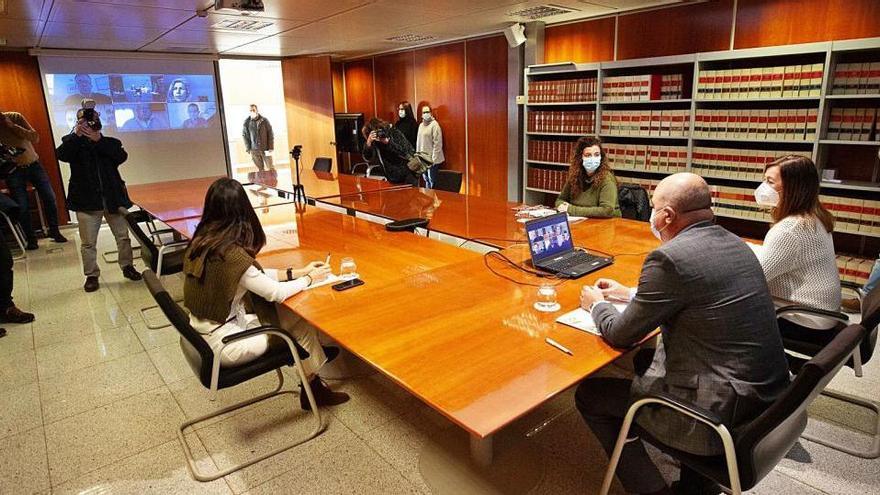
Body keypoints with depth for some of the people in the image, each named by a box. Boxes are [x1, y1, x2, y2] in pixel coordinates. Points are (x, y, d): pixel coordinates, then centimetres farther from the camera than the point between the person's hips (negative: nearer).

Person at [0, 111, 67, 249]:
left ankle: (54, 231, 17)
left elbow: (35, 138, -13)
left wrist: (12, 125, -19)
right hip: (13, 171, -1)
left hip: (33, 164, 1)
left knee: (49, 198, 1)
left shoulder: (15, 117, -4)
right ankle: (31, 239, 13)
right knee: (22, 207, -1)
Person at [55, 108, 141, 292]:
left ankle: (127, 267, 26)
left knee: (123, 236, 10)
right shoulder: (73, 142, 6)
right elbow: (61, 155, -14)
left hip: (113, 198, 1)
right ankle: (91, 275, 16)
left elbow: (122, 157, -12)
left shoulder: (110, 142, 6)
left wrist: (99, 139, -20)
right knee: (88, 242, 4)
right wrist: (77, 134, -19)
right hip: (87, 201, -1)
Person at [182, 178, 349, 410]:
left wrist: (298, 272, 7)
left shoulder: (201, 241, -3)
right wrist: (310, 278, 1)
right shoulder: (232, 255, -28)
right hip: (220, 344, -8)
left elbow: (255, 276, 5)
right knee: (302, 323, 5)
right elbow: (277, 293, -17)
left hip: (199, 334, 8)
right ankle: (313, 388, 23)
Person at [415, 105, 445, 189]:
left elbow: (437, 143, -13)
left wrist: (433, 158, -16)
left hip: (431, 158, -7)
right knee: (426, 179, 12)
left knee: (432, 180, -3)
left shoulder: (434, 124, -9)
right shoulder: (421, 125, 13)